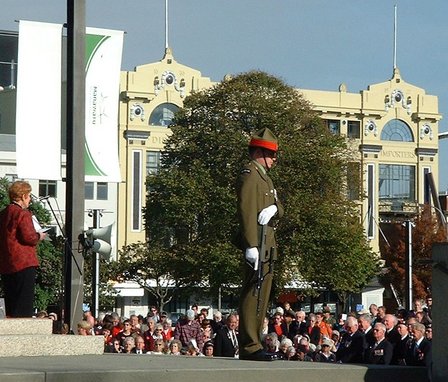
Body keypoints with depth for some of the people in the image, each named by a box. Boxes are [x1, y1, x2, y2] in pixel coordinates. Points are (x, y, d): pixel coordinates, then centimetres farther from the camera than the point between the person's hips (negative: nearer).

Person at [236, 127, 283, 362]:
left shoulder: (264, 177, 22)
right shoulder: (250, 175, -10)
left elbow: (279, 208, 15)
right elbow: (246, 211, -20)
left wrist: (273, 207, -11)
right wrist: (251, 245, -27)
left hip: (267, 244, 11)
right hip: (258, 243, -11)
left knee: (262, 294, 13)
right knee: (253, 295, -12)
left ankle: (253, 344, 19)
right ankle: (249, 347, -13)